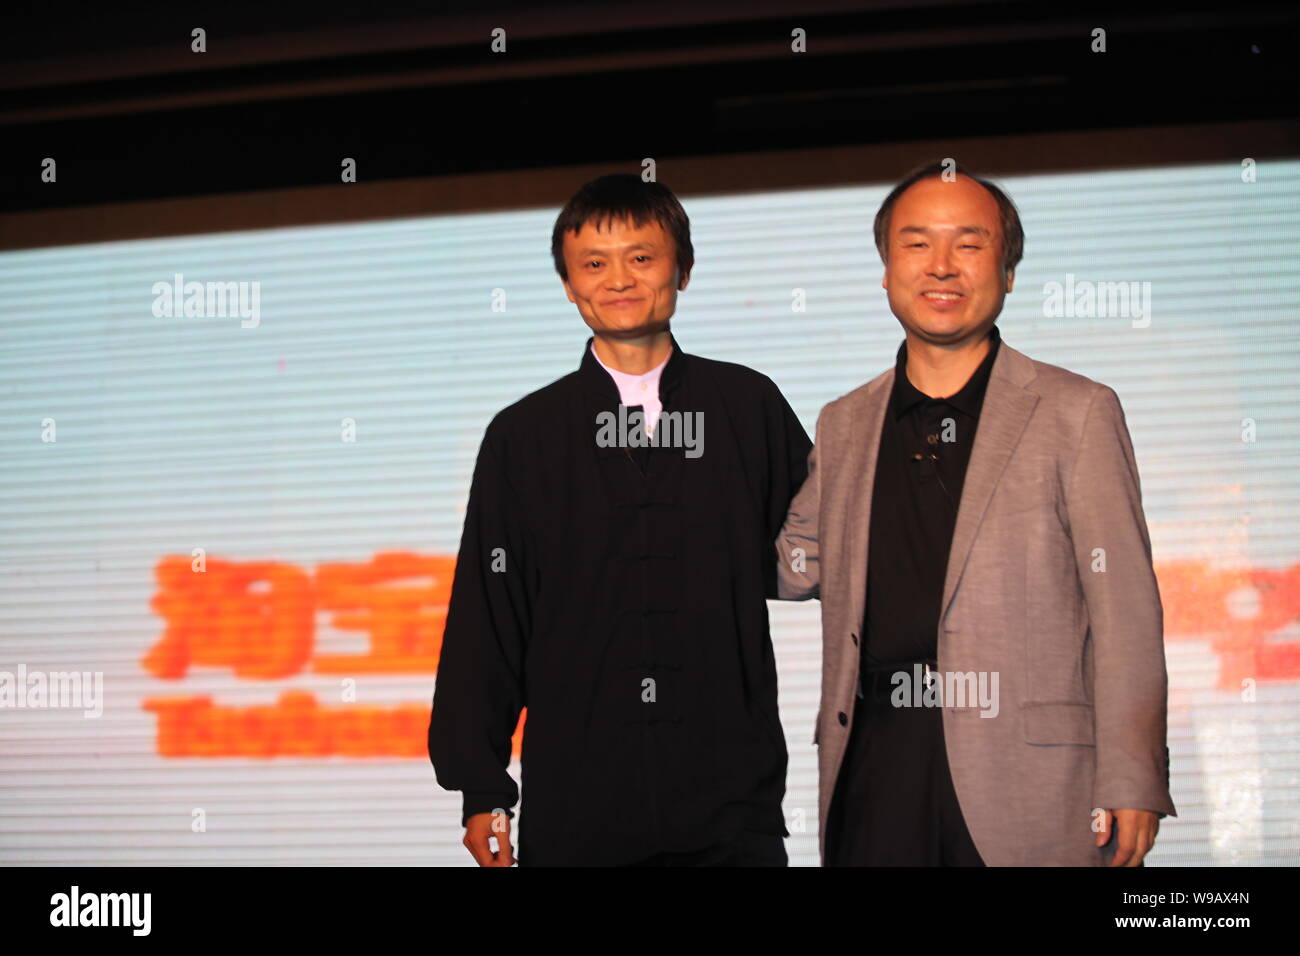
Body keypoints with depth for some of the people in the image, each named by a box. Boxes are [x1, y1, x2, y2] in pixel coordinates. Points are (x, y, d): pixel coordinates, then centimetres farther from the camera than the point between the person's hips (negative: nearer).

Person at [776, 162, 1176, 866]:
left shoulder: (1077, 413, 3)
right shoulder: (843, 426, 16)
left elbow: (1125, 613, -1)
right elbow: (793, 567, 23)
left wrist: (1130, 784, -8)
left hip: (1027, 781, -3)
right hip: (876, 768, 3)